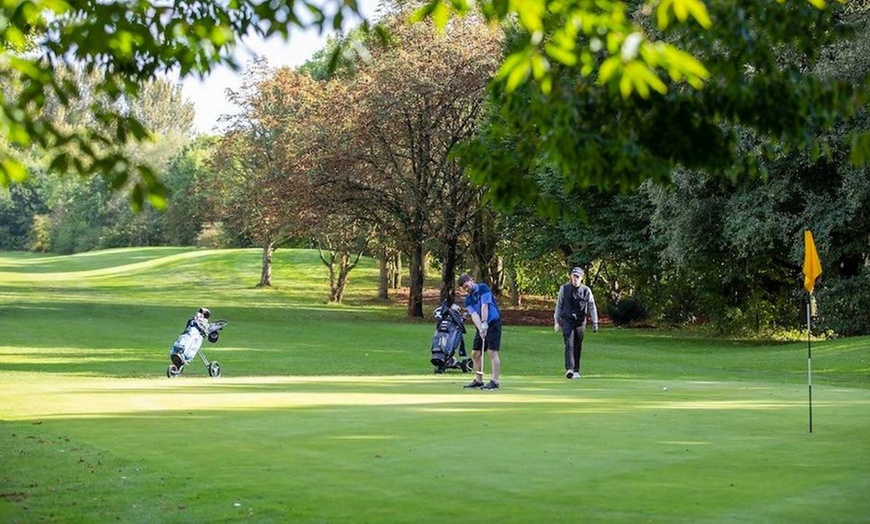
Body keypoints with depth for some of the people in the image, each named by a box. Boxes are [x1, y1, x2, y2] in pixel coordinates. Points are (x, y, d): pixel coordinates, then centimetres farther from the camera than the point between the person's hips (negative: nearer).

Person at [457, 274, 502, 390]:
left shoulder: (483, 288, -9)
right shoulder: (468, 300, 7)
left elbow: (485, 306, -18)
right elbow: (474, 315, -7)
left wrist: (484, 324, -24)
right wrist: (480, 329, -23)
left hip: (493, 323, -7)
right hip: (481, 326, 7)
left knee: (492, 352, -12)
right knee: (475, 353, 7)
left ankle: (494, 381, -13)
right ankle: (478, 380, 16)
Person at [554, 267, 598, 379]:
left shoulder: (586, 290, 0)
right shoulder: (564, 289, 1)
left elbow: (592, 307, 2)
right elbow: (559, 305, 9)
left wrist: (595, 323, -4)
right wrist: (557, 321, 7)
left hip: (580, 322, 1)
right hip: (567, 321, -1)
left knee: (578, 347, 6)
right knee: (569, 345, -15)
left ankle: (576, 370, 16)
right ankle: (569, 369, -25)